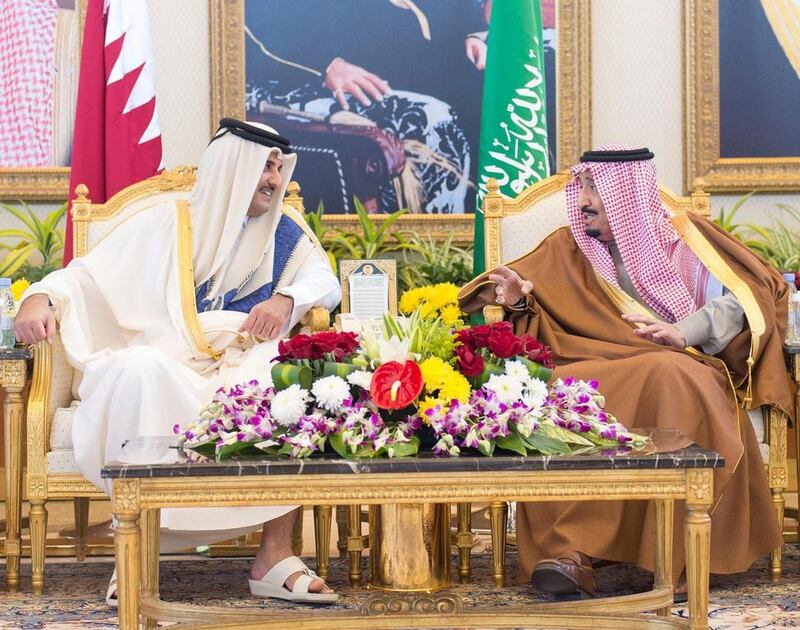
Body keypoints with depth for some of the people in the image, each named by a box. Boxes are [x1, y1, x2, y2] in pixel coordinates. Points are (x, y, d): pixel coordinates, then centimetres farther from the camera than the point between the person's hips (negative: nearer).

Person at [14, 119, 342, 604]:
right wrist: (42, 297, -16)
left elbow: (325, 281, 4)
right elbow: (88, 274, 5)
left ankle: (276, 555, -27)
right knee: (139, 368, -38)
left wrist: (287, 298, -19)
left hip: (246, 375, 2)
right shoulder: (166, 224, 9)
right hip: (163, 370, -2)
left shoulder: (285, 232, 17)